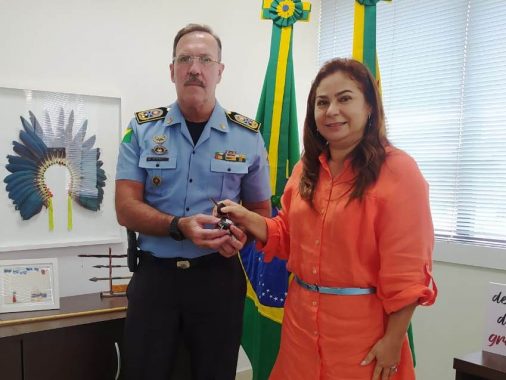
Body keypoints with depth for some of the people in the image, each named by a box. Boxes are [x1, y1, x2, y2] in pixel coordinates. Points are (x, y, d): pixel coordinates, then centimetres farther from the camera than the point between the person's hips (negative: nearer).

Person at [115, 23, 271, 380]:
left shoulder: (248, 136, 2)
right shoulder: (142, 129, 1)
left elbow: (261, 210, 9)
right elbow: (126, 208, -4)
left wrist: (240, 234, -14)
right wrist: (179, 226, -22)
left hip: (219, 276, 1)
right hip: (154, 274, 0)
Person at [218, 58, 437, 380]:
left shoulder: (398, 170, -14)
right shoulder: (306, 169, 7)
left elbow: (407, 271, -14)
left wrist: (393, 340, -14)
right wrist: (247, 218, -4)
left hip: (362, 326, -6)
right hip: (302, 320, 6)